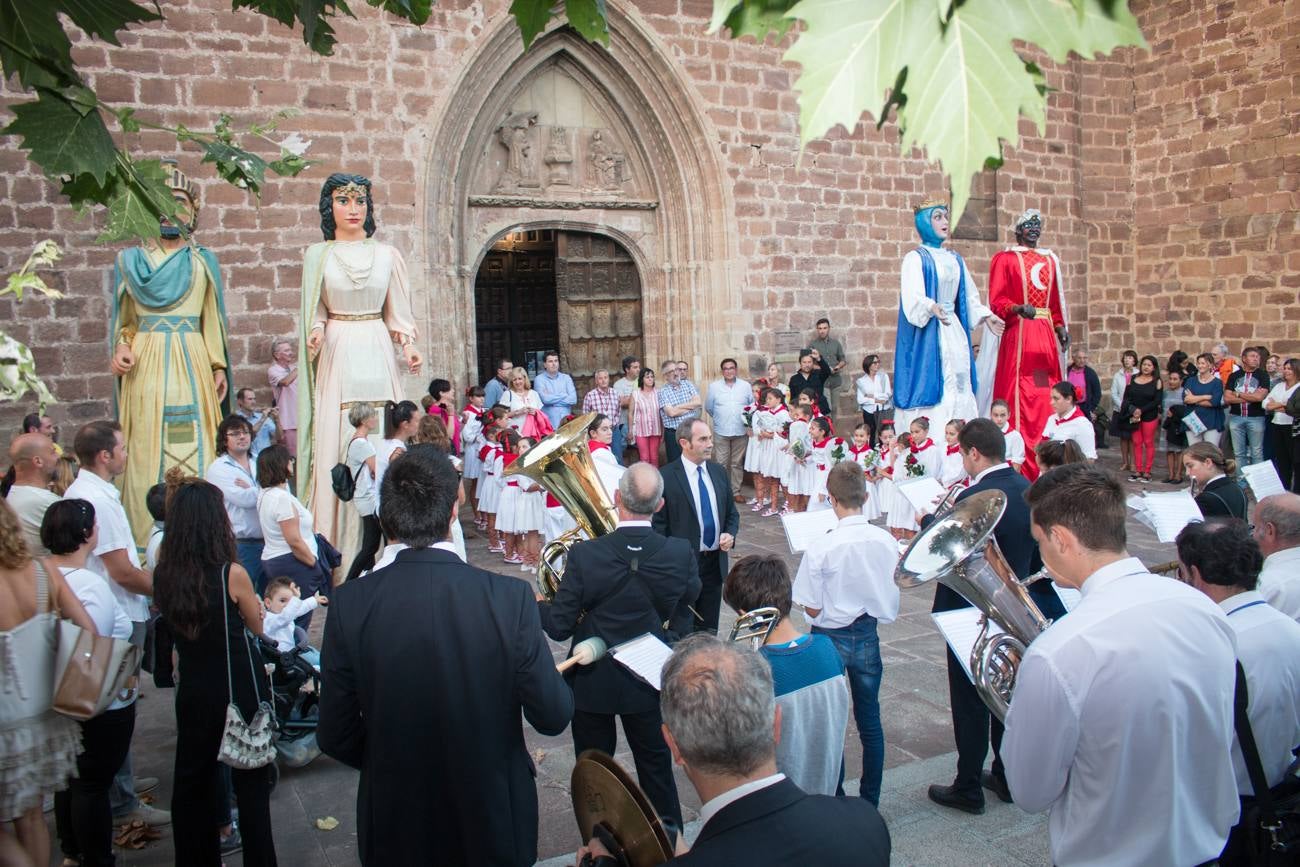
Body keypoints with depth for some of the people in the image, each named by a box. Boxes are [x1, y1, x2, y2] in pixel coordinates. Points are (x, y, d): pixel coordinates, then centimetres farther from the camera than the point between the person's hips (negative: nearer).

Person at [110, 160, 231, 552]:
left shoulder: (203, 261, 12)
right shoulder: (129, 260, 12)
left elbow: (212, 322, 11)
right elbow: (123, 320, 14)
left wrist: (219, 368, 4)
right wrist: (121, 347, -5)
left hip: (192, 363, 0)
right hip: (145, 366, 0)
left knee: (194, 447, -3)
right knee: (146, 448, -2)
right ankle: (146, 542, 3)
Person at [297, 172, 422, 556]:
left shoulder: (387, 254, 10)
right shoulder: (317, 255, 7)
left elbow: (398, 313, 12)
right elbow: (315, 313, 9)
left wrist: (408, 346, -4)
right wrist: (315, 334, -11)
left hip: (377, 355, 1)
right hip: (337, 355, -1)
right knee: (335, 441, -5)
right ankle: (333, 543, 1)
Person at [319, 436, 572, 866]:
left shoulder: (349, 604, -15)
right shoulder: (510, 597, -20)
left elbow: (336, 735, -8)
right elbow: (553, 716, -14)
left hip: (395, 821, 1)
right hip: (493, 817, 0)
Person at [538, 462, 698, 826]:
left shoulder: (584, 555, -25)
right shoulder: (681, 553, -19)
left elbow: (559, 627, -17)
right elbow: (691, 594, 4)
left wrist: (539, 605, 4)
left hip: (592, 683, -2)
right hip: (650, 680, 2)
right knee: (656, 765, 22)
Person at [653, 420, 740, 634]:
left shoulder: (718, 472, 6)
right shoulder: (665, 477, -12)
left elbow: (732, 513, 15)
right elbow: (658, 525, -10)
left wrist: (730, 534, -5)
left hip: (715, 561, 5)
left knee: (709, 629, 16)